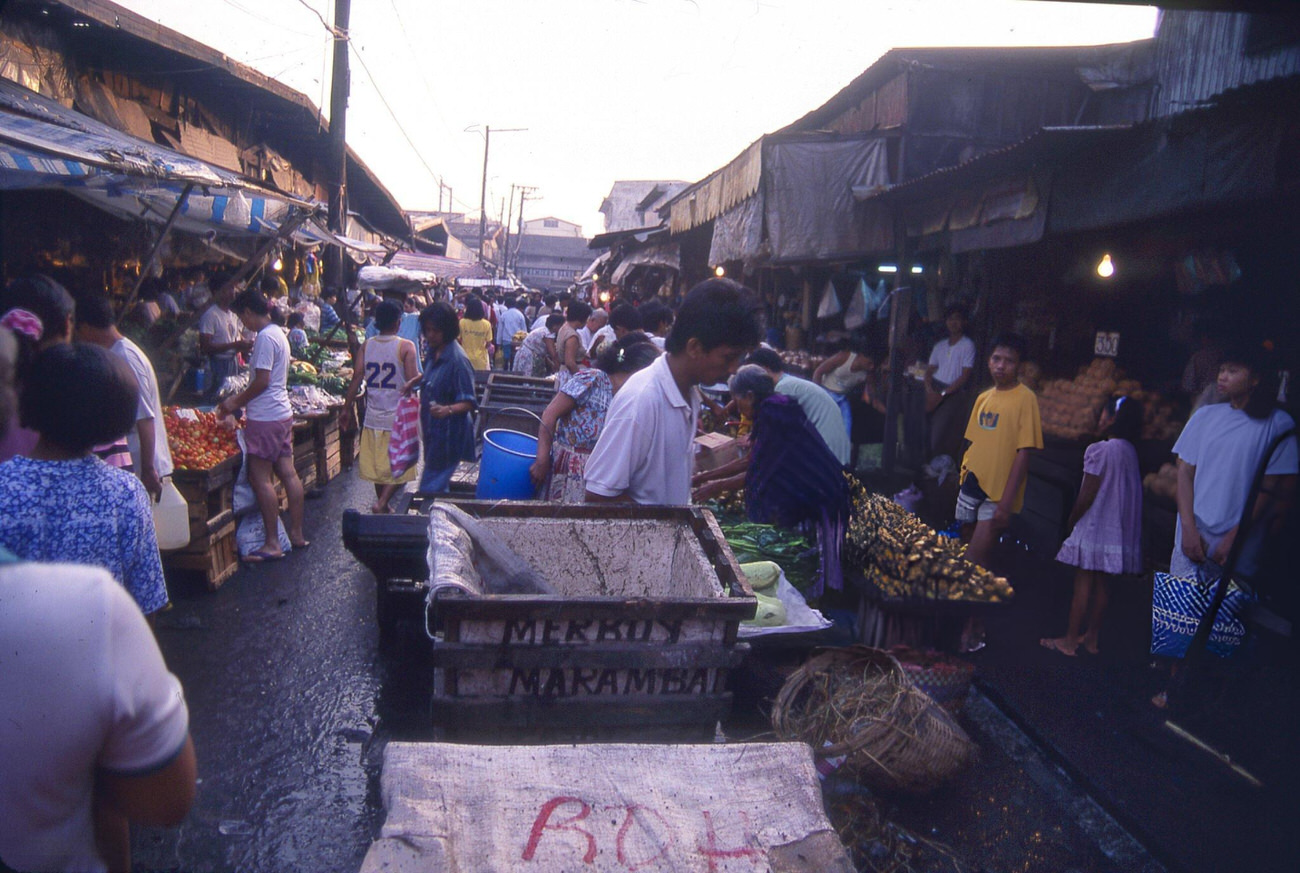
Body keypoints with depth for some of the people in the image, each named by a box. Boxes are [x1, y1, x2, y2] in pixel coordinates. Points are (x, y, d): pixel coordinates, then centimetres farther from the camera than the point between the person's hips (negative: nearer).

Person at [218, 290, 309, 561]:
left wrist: (236, 402, -5)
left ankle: (272, 544, -2)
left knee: (260, 478, -4)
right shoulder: (278, 333, 15)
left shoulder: (265, 337, -15)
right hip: (283, 413, 10)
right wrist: (240, 398, 20)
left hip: (265, 417, -10)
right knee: (288, 473, 11)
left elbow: (262, 381, -18)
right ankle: (297, 535, 17)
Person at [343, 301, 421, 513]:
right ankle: (382, 503, -11)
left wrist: (347, 408, 4)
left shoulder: (366, 346, 3)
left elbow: (357, 377, -1)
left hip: (374, 417, 5)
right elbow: (413, 381, -17)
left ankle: (383, 509, 24)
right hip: (399, 417, -5)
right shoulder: (405, 346, -11)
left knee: (378, 466, 15)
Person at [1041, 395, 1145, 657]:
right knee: (1102, 583, 12)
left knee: (1083, 582, -1)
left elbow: (1087, 495, -14)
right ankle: (1091, 637, 21)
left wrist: (1071, 521, -1)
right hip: (1118, 530, 7)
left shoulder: (1099, 450, -15)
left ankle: (1070, 640, 6)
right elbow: (1128, 493, 9)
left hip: (1094, 527, -7)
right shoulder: (1131, 452, 6)